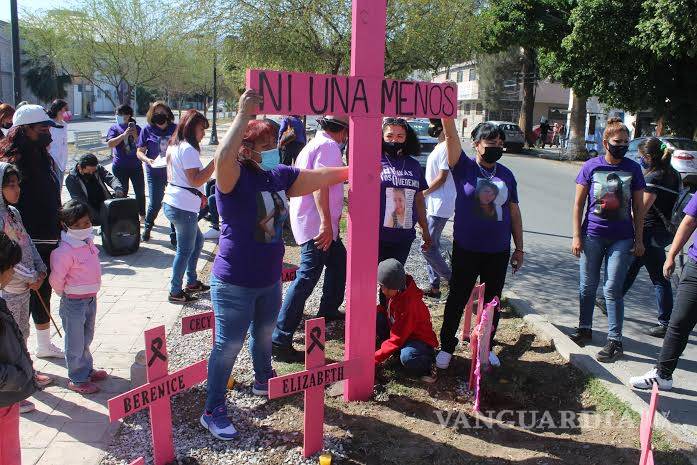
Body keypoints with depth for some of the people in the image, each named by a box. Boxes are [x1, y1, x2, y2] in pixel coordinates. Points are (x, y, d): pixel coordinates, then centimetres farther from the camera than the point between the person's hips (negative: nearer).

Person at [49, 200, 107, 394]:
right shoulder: (64, 251, -24)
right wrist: (65, 294, -5)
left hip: (91, 297, 8)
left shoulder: (88, 242, 2)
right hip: (74, 302, -8)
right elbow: (56, 279, -21)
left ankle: (87, 370, 39)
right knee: (75, 343, 6)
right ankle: (77, 380, 19)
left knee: (87, 338, 23)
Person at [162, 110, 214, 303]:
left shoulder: (174, 147, 16)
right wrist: (215, 162, -21)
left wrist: (198, 195, 22)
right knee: (185, 249, 0)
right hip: (183, 207, -10)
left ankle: (192, 282, 29)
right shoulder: (189, 149, -16)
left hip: (171, 203, 10)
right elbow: (196, 180, -21)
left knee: (197, 240, 21)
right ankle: (175, 292, 9)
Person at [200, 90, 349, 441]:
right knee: (228, 346, 3)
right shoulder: (234, 178, -19)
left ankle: (263, 381, 52)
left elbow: (320, 177, 12)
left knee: (264, 336, 27)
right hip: (234, 284, -7)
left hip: (270, 280, 7)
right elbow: (222, 157, -42)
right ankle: (213, 412, 18)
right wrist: (244, 114, -40)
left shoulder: (279, 176, 1)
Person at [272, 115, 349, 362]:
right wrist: (326, 223, -33)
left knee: (338, 259, 26)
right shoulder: (329, 145, -14)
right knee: (307, 277, -12)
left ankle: (328, 310, 38)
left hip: (308, 219, 11)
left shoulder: (314, 143, 17)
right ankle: (280, 341, -11)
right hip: (318, 225, -11)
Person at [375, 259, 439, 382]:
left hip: (419, 339, -7)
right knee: (376, 317, -16)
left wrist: (374, 359, -34)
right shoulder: (391, 293, -8)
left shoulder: (409, 303, -30)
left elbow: (397, 339, -30)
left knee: (407, 358, -40)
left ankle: (427, 363, -7)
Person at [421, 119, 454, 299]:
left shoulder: (446, 148, -17)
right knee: (431, 246, 13)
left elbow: (441, 178, -19)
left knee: (428, 248, -7)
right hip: (432, 205, 10)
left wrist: (422, 193, -11)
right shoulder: (439, 147, 14)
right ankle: (434, 287, 21)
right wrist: (424, 194, 13)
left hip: (439, 207, -10)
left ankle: (452, 280, 7)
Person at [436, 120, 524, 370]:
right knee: (457, 300, 6)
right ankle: (446, 346, 22)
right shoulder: (464, 167, -5)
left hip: (499, 252, 4)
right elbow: (451, 135, -20)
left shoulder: (507, 175, 5)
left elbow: (514, 213, 9)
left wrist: (519, 248, 9)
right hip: (466, 250, -4)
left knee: (493, 302, 14)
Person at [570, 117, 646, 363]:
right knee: (587, 287, 11)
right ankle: (584, 328, 28)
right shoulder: (591, 166, -1)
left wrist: (639, 239, 4)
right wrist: (576, 236, -3)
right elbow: (578, 204, 1)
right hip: (592, 236, 1)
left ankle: (615, 341, 7)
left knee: (612, 289, -2)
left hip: (622, 239, 0)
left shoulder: (633, 169, 2)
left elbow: (638, 207, 7)